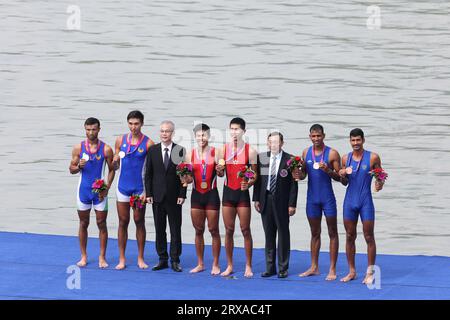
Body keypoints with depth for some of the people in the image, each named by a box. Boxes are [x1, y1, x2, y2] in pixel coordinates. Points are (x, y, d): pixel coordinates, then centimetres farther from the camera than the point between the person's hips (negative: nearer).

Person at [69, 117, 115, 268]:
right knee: (83, 224, 7)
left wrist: (107, 188, -7)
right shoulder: (78, 147, 1)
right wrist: (78, 166, -17)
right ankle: (84, 256, 16)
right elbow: (71, 169, 6)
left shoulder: (106, 149, -2)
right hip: (83, 190, 1)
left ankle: (102, 257, 8)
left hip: (100, 192, -1)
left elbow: (111, 170, 4)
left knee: (101, 224, 1)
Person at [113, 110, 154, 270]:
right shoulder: (120, 140, 5)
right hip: (123, 187, 2)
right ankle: (122, 259, 9)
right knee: (123, 222, 4)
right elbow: (116, 165, 12)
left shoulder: (148, 143, -5)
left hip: (140, 188, -2)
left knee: (139, 222, 5)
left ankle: (140, 258, 14)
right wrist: (115, 161, -12)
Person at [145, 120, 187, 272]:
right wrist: (148, 194, -1)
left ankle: (175, 260, 8)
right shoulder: (153, 150, 5)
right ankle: (163, 260, 13)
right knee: (159, 230, 6)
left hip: (174, 197, -2)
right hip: (157, 196, 2)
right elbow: (148, 173, 6)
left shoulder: (180, 151, -1)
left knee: (175, 230, 2)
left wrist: (182, 195, -7)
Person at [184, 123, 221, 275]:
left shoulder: (215, 153, -3)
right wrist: (185, 178, -15)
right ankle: (200, 264, 18)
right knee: (198, 230, 9)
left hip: (211, 194, -3)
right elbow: (189, 178, 7)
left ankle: (215, 264, 9)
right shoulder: (190, 154, 5)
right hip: (196, 194, 3)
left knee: (213, 230, 1)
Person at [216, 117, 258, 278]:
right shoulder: (224, 149, 6)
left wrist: (249, 183, -22)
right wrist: (219, 171, -10)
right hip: (228, 192, 3)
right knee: (229, 230, 6)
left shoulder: (250, 151, -4)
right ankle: (229, 266, 12)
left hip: (242, 192, -3)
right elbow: (221, 173, 13)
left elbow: (255, 174, -2)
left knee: (245, 230, -2)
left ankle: (248, 266, 5)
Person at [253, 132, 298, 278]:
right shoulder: (261, 157, 6)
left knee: (283, 234, 3)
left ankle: (283, 268, 9)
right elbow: (258, 179, 10)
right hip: (265, 200, 3)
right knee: (269, 235, 8)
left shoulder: (289, 160, -4)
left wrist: (292, 204, -10)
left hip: (282, 201, -3)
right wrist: (256, 199, 4)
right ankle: (270, 267, 15)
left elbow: (293, 184, -5)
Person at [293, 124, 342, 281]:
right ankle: (314, 267, 19)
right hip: (312, 197, 4)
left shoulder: (332, 153, -6)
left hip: (328, 197, -4)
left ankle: (332, 269, 2)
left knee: (332, 233, 0)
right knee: (315, 233, 12)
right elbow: (303, 174, 13)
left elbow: (339, 177, -6)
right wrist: (299, 174, -10)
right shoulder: (306, 153, 7)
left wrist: (328, 171, -24)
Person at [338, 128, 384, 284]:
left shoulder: (373, 157, -5)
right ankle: (352, 271, 16)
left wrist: (379, 184, -18)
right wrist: (342, 176, -6)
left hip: (366, 201, -4)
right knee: (350, 237, 8)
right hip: (350, 201, 4)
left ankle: (370, 273, 5)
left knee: (369, 237, -1)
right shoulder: (346, 158, 6)